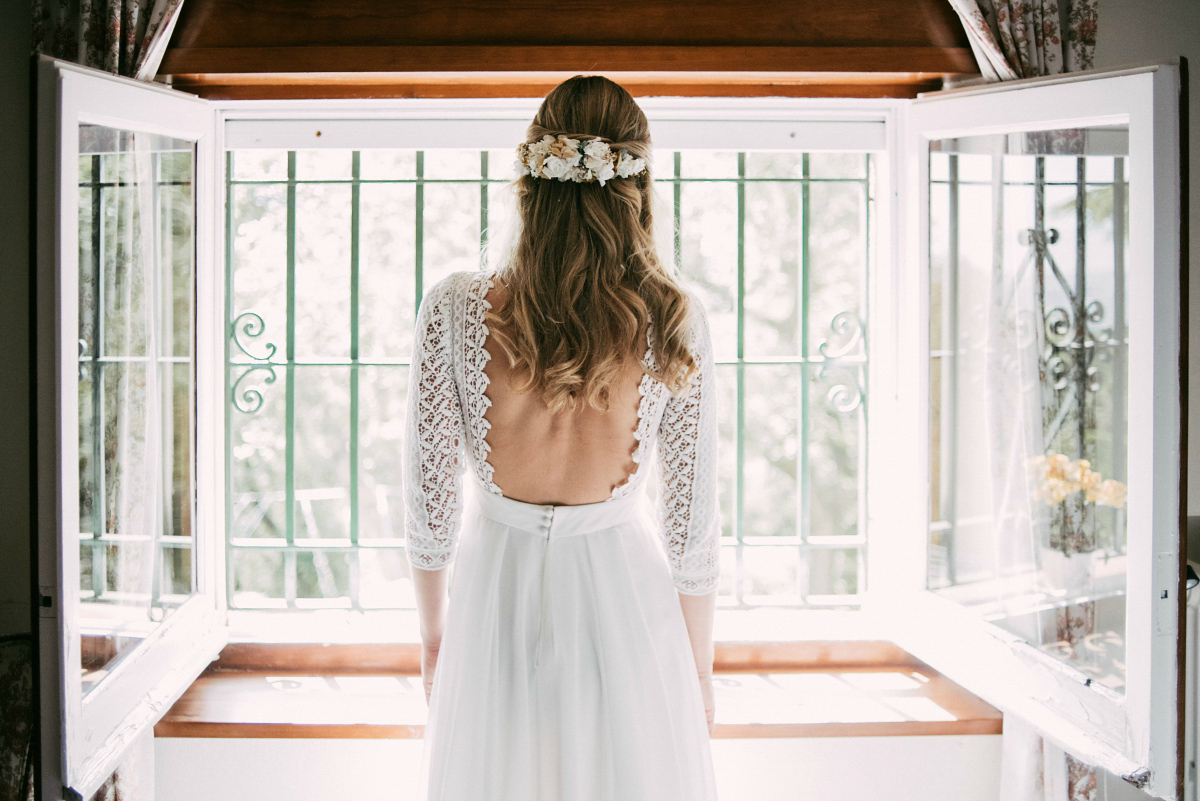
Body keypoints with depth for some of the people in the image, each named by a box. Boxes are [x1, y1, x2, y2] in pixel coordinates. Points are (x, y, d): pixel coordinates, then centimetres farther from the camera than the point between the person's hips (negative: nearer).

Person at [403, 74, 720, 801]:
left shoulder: (455, 312, -15)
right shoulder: (675, 326, -15)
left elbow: (430, 501, -7)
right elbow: (693, 523, -8)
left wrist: (433, 631, 10)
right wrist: (700, 666, 7)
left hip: (499, 604, 1)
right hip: (626, 601, 0)